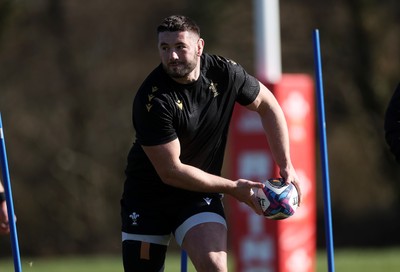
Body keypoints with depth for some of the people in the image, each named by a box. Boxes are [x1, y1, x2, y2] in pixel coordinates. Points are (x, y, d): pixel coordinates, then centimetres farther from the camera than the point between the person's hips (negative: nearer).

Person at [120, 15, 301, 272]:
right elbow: (170, 171, -21)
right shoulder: (152, 99, -24)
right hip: (148, 192, -2)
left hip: (201, 193, 2)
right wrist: (232, 188, -15)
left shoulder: (224, 73, -11)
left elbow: (267, 105, 9)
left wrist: (286, 166, 4)